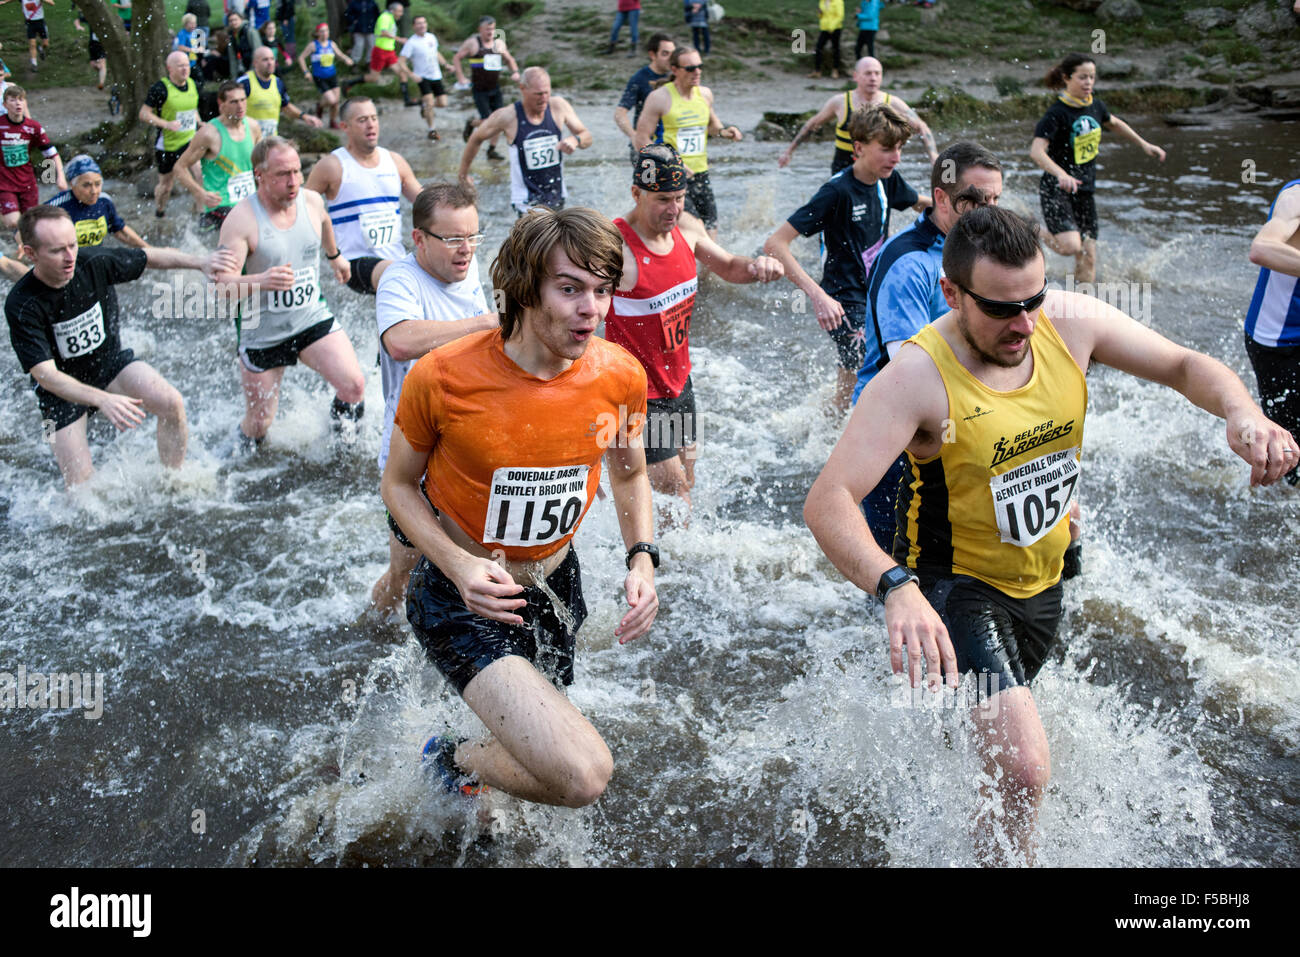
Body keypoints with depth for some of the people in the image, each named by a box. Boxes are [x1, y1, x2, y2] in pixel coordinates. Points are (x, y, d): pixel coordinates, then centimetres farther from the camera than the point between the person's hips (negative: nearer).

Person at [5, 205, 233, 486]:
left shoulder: (95, 263, -19)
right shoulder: (21, 306, -28)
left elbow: (148, 257, 0)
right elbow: (45, 375, -33)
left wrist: (200, 262, -12)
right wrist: (103, 399, -47)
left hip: (112, 361, 3)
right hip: (62, 388, -3)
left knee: (171, 403, -24)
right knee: (81, 488, -10)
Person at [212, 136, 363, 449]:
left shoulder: (312, 201, -4)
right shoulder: (241, 219, -20)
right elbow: (222, 283, -28)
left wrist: (335, 256, 40)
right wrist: (261, 281, -47)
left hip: (313, 318, 3)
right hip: (261, 332, -3)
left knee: (354, 386, -16)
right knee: (259, 423, 5)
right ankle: (239, 456, 40)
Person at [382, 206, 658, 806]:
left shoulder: (620, 376, -11)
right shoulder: (443, 377, -23)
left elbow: (630, 473, 8)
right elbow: (398, 484, -8)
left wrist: (641, 559, -8)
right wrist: (459, 566, -25)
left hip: (555, 583, 5)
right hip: (463, 597, -5)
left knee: (540, 749, 24)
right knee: (583, 774, -22)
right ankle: (455, 760, 9)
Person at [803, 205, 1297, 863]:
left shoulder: (1069, 322, -14)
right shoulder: (918, 376, -30)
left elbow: (1184, 366, 0)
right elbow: (827, 503, -37)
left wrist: (1242, 412, -23)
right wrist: (895, 587, -54)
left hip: (1043, 580, 6)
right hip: (954, 584, -6)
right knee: (1024, 767, -23)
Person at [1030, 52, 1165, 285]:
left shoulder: (1095, 106, 5)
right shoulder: (1057, 113, -17)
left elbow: (1114, 123, 28)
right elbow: (1036, 151, -30)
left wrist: (1144, 145, 31)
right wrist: (1061, 174, -45)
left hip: (1084, 190, 7)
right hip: (1056, 189, -6)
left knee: (1088, 258, 2)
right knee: (1071, 246, -25)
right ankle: (1040, 232, 7)